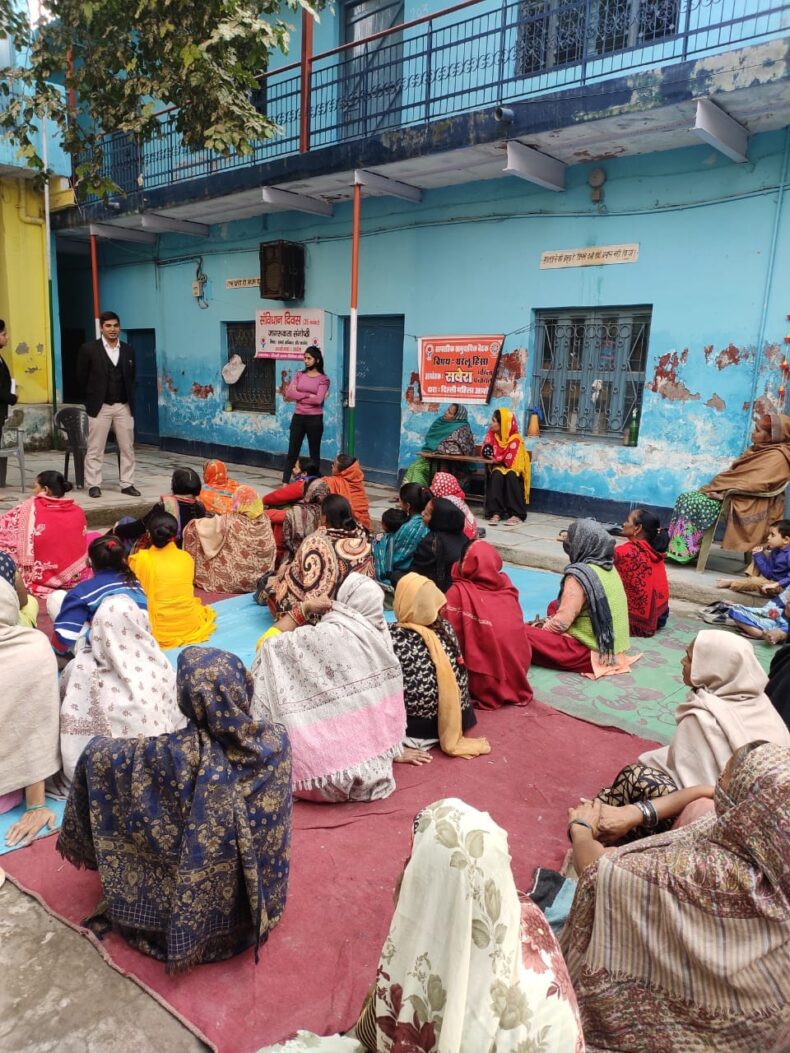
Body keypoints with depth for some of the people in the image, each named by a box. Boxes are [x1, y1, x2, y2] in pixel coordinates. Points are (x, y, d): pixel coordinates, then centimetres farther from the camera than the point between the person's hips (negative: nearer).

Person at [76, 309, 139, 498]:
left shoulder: (128, 350, 8)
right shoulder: (89, 349, -3)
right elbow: (81, 378, 4)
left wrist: (129, 398, 11)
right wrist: (94, 397, 9)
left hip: (124, 406, 3)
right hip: (99, 406, -3)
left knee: (127, 448, 5)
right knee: (95, 449, 1)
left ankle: (127, 484, 14)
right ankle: (93, 485, 9)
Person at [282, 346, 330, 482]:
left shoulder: (323, 379, -2)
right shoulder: (298, 375, 9)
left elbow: (318, 400, -15)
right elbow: (289, 394, -5)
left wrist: (298, 397, -8)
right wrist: (308, 395, -12)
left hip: (314, 419, -3)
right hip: (298, 417, 3)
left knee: (314, 453, 7)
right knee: (292, 451, 5)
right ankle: (285, 482, 8)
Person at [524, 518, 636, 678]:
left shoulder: (579, 574, -20)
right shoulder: (608, 568, 6)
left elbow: (561, 623, -21)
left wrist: (539, 629, -2)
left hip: (590, 652, -9)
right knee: (554, 606, 22)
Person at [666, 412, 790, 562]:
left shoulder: (777, 457, -15)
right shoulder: (760, 449, 16)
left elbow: (756, 483, -25)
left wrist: (722, 491, -22)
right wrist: (715, 485, 1)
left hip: (744, 502, -10)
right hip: (731, 495, 10)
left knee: (692, 503, -24)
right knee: (685, 497, -3)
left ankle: (685, 551, -19)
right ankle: (677, 545, -7)